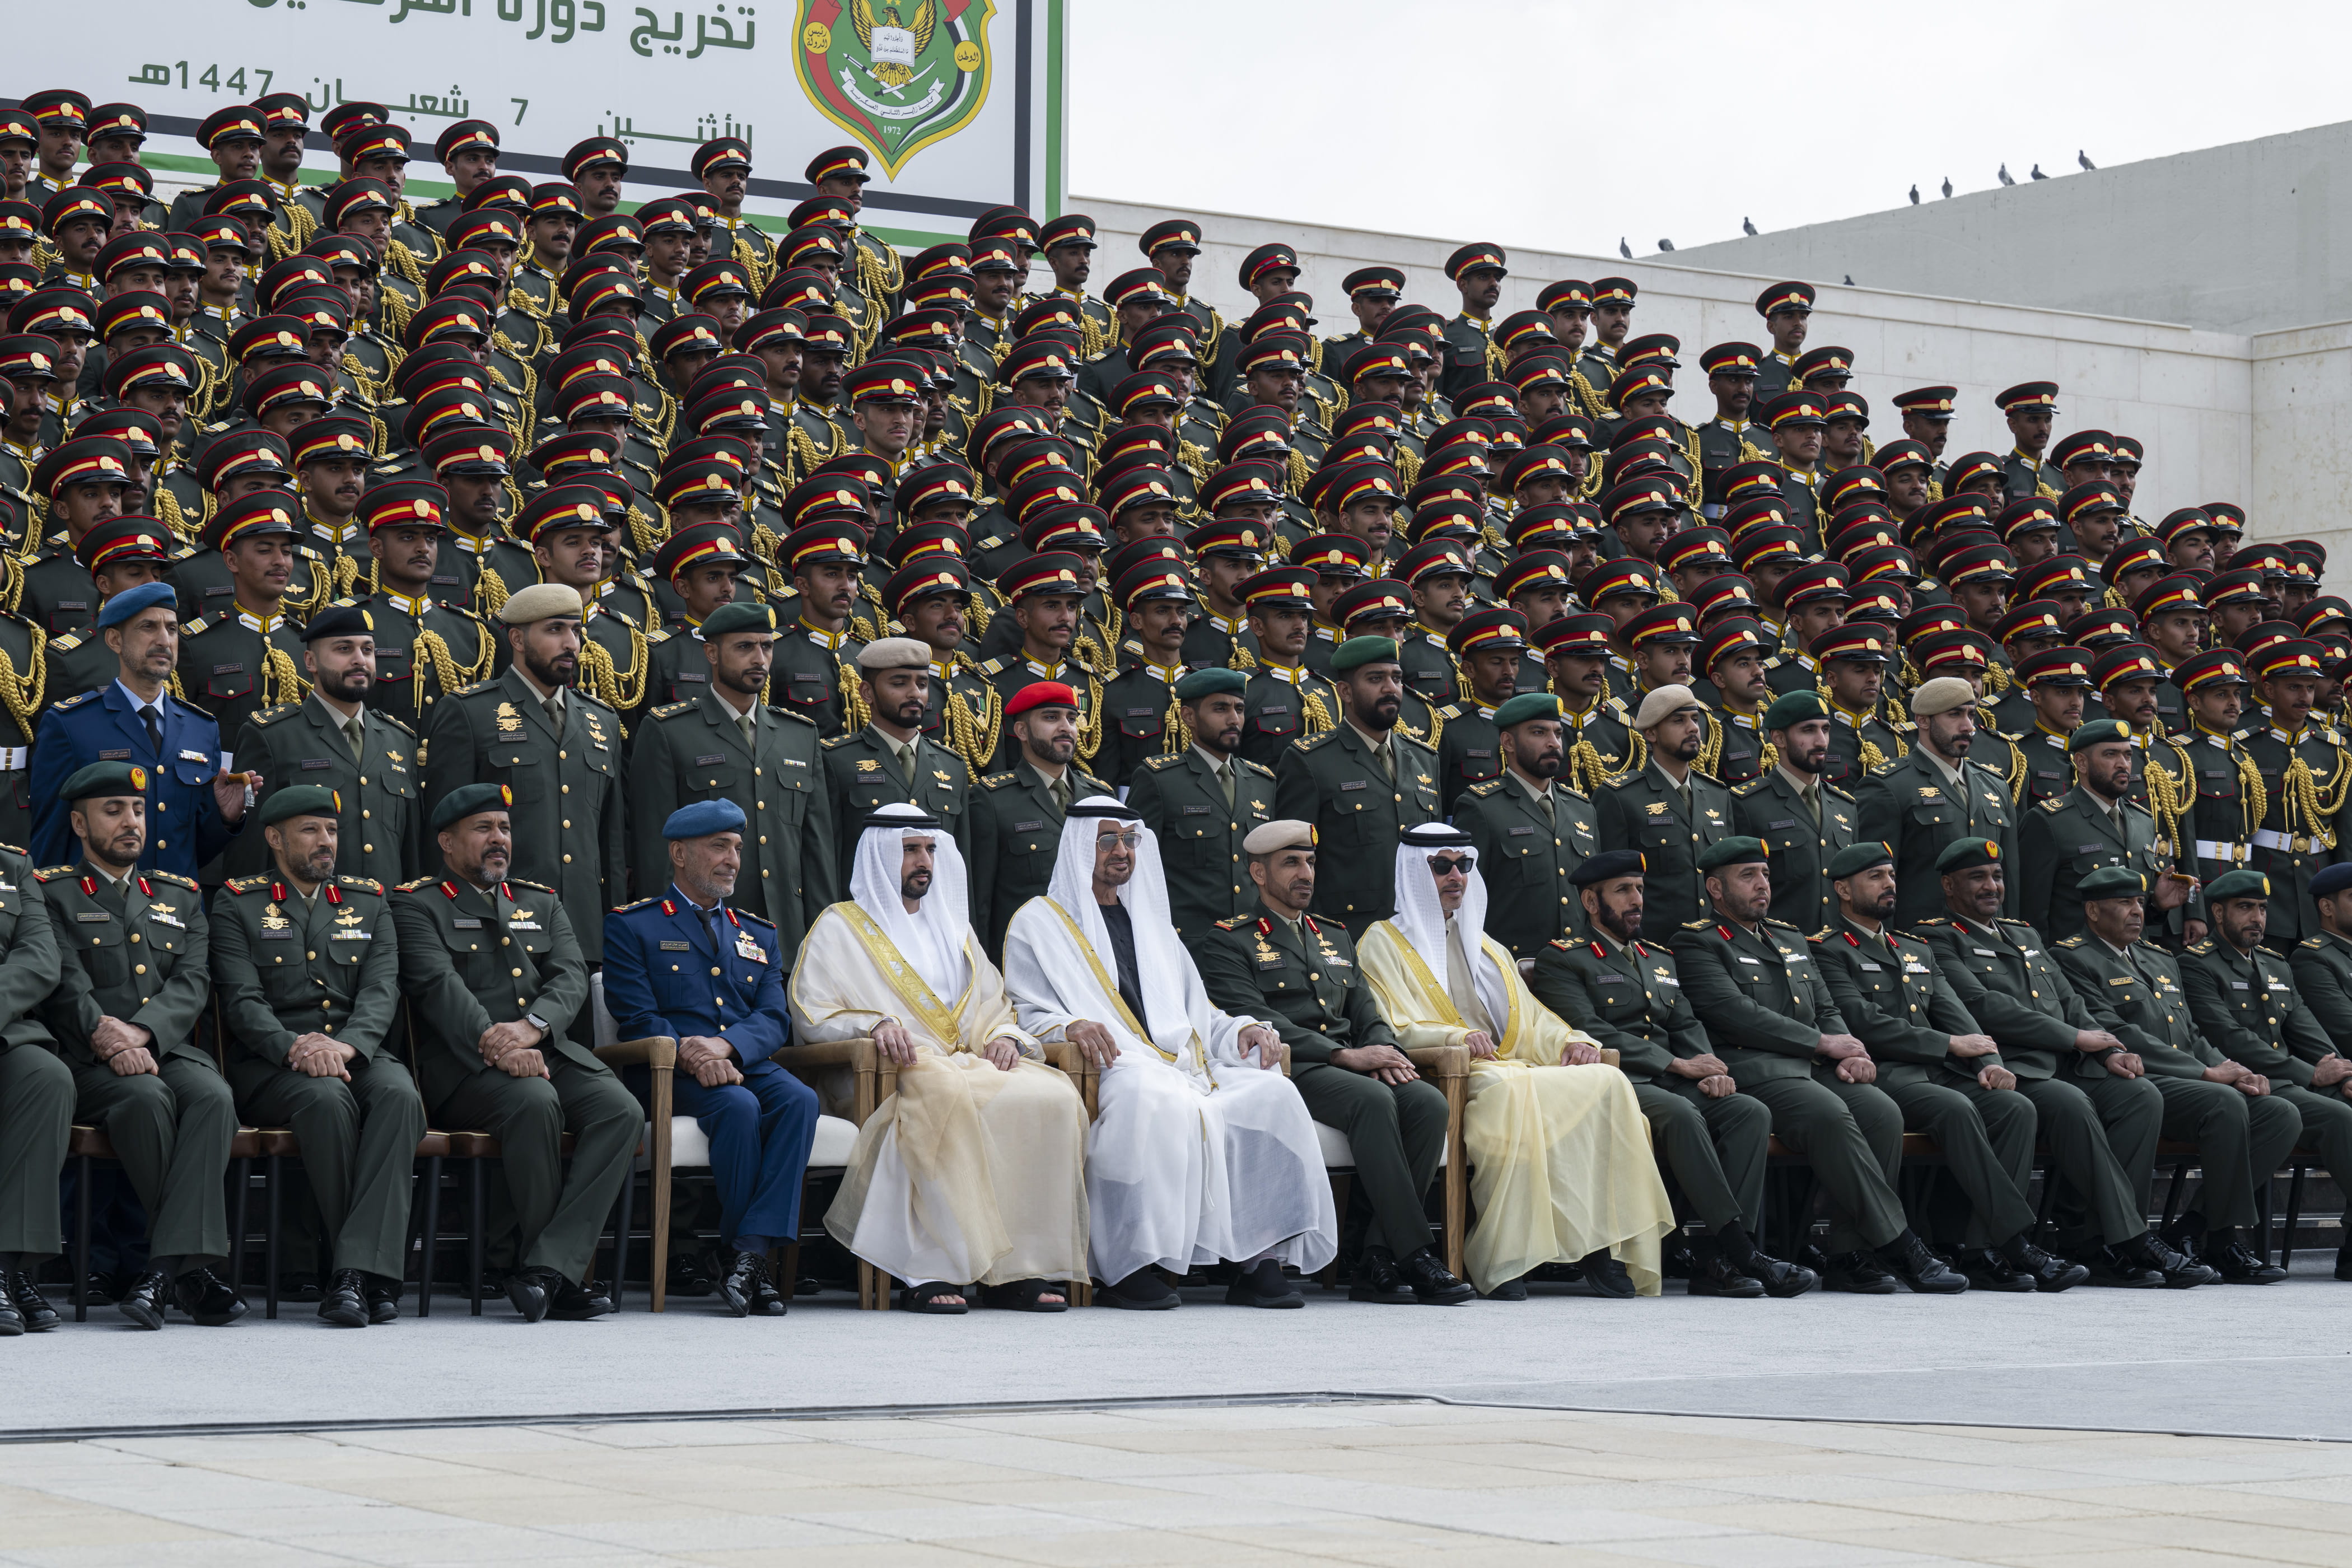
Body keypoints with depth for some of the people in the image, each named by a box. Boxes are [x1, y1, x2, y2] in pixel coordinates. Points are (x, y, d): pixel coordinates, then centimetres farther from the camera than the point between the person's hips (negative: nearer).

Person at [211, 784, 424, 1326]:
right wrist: (295, 1047, -24)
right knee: (327, 1100, -37)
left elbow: (381, 992, 3)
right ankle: (374, 1273, -30)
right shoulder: (238, 905, 9)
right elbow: (242, 1000, -3)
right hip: (270, 1068, -3)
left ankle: (357, 1271, -40)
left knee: (400, 1095, -33)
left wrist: (345, 1044, -19)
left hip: (359, 1054, 3)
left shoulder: (369, 902, 18)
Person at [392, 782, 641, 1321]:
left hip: (549, 1051, 5)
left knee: (622, 1110, -24)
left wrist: (530, 1027, -17)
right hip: (464, 1066, -5)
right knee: (534, 1101, -36)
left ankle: (549, 1268, -30)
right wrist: (498, 1047, -26)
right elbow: (438, 984, -9)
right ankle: (562, 1276, -23)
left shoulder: (542, 904, 23)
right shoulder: (417, 905, 8)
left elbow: (571, 978, 7)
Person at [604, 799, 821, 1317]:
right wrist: (690, 1054, -21)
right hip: (673, 1079, -4)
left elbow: (774, 1021, 8)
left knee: (799, 1099, -30)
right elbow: (638, 1021, -3)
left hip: (749, 1064, 4)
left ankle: (750, 1252, -35)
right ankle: (741, 1252, -24)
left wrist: (723, 1045, -14)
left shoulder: (759, 935, 23)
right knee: (738, 1106, -35)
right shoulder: (632, 927, 10)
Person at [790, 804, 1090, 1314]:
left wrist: (1005, 1036, 4)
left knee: (1053, 1097, -25)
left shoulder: (953, 928, 29)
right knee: (946, 1097, -41)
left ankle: (1023, 1266, -25)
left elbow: (995, 1005, 28)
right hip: (892, 1073, -5)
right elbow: (810, 1014, 1)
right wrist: (874, 1024, -18)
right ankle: (931, 1271, -40)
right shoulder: (840, 927, 12)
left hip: (970, 1062, 5)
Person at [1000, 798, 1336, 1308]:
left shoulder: (1150, 923, 31)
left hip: (1183, 1065, 6)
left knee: (1273, 1093, -23)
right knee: (1156, 1101, -41)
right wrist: (1069, 1026, -20)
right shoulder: (1039, 923, 14)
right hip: (1109, 1069, -6)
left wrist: (1241, 1030, 9)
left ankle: (1262, 1260, -25)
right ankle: (1127, 1267, -36)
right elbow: (1024, 1016, 2)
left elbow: (1198, 1013, 30)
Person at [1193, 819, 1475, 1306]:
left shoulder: (1335, 938, 28)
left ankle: (1376, 1260, -25)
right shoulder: (1229, 943, 6)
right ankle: (1413, 1258, -34)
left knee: (1428, 1102, -24)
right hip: (1289, 1070, -6)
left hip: (1354, 1067, 6)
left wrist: (1384, 1053, -4)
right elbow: (1255, 1022, -8)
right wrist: (1344, 1055, -18)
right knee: (1372, 1100, -35)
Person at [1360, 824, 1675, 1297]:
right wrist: (1455, 1037, -22)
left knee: (1608, 1082, -21)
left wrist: (1570, 1041, 1)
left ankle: (1598, 1241, -27)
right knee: (1507, 1089, -40)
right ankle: (1499, 1259, -40)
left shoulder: (1488, 948, 31)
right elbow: (1393, 1029, -4)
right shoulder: (1383, 943, 11)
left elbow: (1530, 1019, 24)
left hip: (1515, 1070, 6)